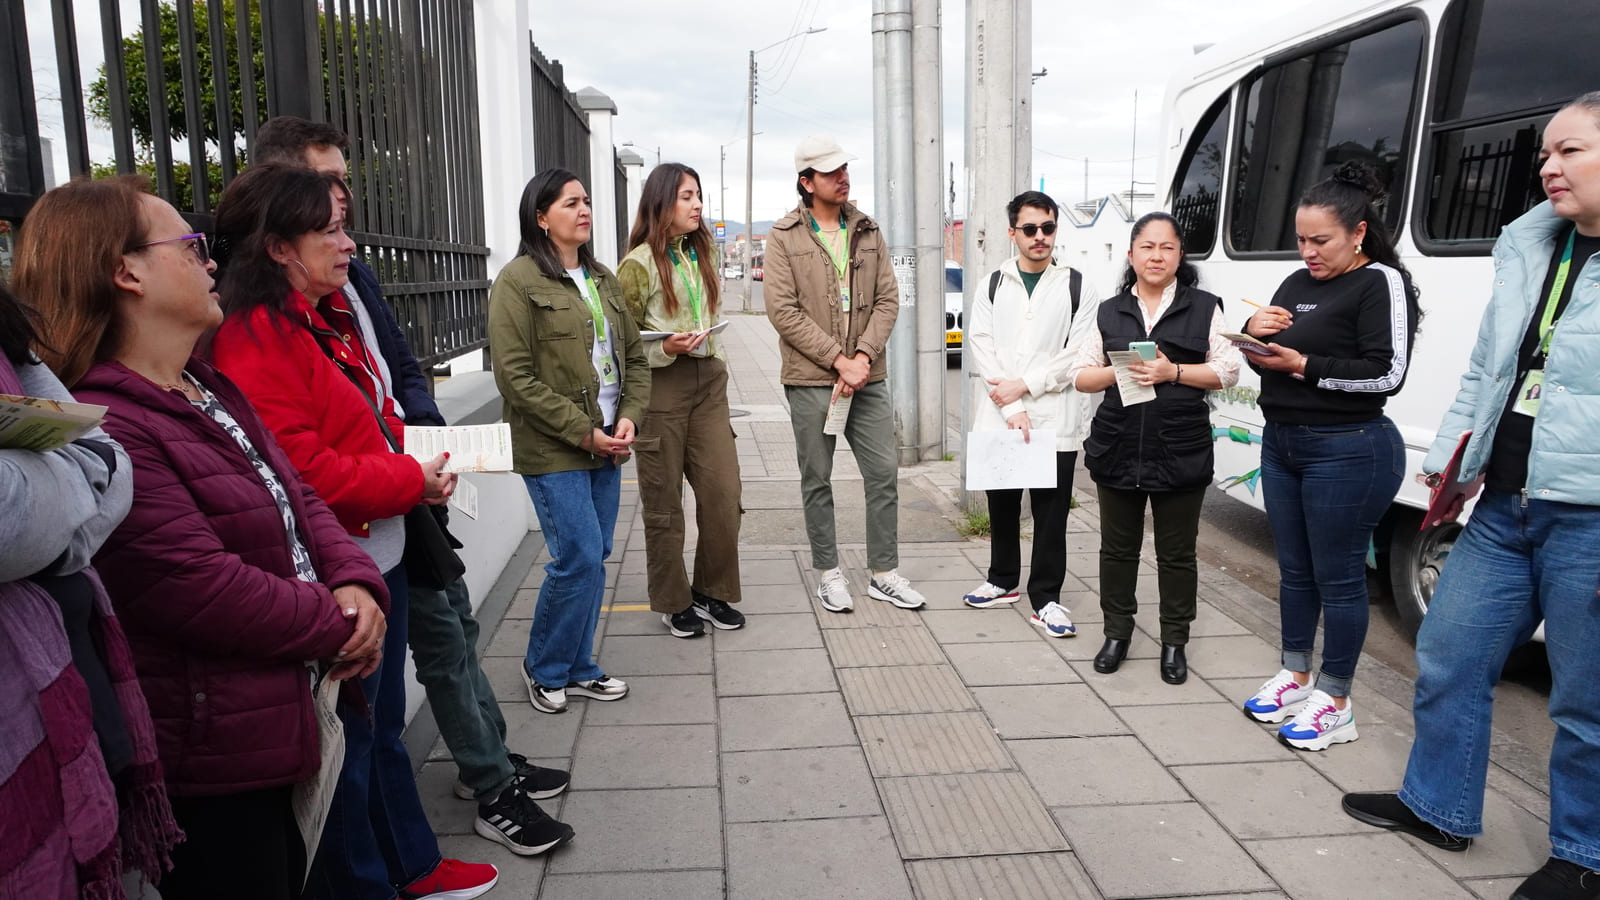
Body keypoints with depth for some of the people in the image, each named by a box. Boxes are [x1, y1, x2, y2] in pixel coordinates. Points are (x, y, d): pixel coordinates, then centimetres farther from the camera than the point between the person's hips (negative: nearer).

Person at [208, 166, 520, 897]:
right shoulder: (256, 338, -19)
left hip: (379, 551, 10)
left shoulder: (327, 315, 12)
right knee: (350, 742, 7)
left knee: (383, 725, 22)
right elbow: (299, 472, -25)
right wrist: (412, 480, -15)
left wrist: (420, 450, 5)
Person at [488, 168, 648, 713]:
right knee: (580, 558, -7)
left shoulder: (603, 280, 14)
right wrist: (584, 432, -15)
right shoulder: (519, 281, -8)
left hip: (607, 447, 7)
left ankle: (577, 668, 26)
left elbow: (634, 357, 15)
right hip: (554, 451, -7)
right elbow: (516, 377, -14)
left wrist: (628, 418, -3)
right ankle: (544, 668, 16)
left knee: (594, 559, 10)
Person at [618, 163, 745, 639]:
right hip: (661, 385, -6)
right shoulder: (639, 263, -9)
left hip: (708, 379, 6)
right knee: (664, 501, 4)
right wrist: (664, 349, -21)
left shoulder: (702, 253, 13)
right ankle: (674, 603, 18)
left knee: (723, 490, 2)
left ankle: (711, 591, 18)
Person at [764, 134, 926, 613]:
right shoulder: (784, 236, -3)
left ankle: (884, 573, 17)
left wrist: (863, 358, -10)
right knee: (817, 480, 6)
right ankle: (828, 573, 20)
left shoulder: (868, 232, 10)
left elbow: (887, 300, 5)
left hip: (868, 377, 4)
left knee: (883, 474, 5)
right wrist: (839, 360, -15)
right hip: (810, 380, -3)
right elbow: (783, 310, -10)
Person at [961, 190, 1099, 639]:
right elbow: (982, 349, -2)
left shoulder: (1077, 288, 3)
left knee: (1051, 512, 2)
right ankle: (1003, 581, 32)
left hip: (1055, 421, -2)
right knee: (1002, 506, 15)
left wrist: (1024, 385, -13)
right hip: (998, 419, 2)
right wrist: (1011, 408, -12)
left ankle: (1046, 598, 13)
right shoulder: (992, 286, 8)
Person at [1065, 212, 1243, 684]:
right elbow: (1080, 375, 7)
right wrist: (1118, 372, -12)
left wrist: (1173, 372, -16)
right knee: (1118, 548, 12)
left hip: (1181, 451, -2)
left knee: (1177, 553, 7)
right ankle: (1117, 632, 26)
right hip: (1117, 447, 2)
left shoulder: (1204, 308, 3)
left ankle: (1174, 642, 21)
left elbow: (1228, 371, -2)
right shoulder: (1109, 312, 10)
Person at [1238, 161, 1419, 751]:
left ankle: (1335, 705, 13)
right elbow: (1261, 354, 18)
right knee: (1294, 570, 16)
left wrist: (1304, 365, -18)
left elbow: (1387, 372, -18)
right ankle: (1294, 678, 30)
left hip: (1347, 451, -8)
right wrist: (1254, 330, -4)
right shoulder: (1298, 283, 13)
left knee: (1337, 578, 1)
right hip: (1281, 442, 8)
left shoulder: (1382, 283, -9)